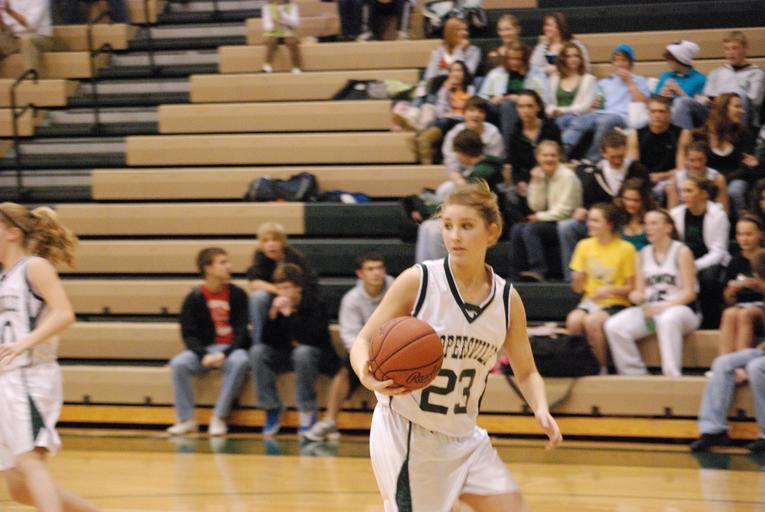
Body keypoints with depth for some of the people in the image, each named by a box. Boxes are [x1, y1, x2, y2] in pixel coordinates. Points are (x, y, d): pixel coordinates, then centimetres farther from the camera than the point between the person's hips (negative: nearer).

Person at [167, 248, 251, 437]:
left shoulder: (237, 294, 0)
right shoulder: (194, 298, 0)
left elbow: (242, 331, -5)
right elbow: (189, 334, -3)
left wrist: (224, 354, -21)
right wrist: (204, 356, -22)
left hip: (232, 350, -1)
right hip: (204, 350, 1)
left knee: (240, 361, -35)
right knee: (178, 363, -28)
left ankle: (219, 418, -26)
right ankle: (187, 419, -16)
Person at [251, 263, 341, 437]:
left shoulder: (315, 304, -15)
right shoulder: (276, 304, -5)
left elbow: (311, 338, -26)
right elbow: (267, 340, -8)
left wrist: (289, 314, -26)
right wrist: (273, 314, -22)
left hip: (315, 357, -4)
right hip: (284, 356, 4)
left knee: (303, 352, -37)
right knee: (258, 352, -21)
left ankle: (307, 411, -25)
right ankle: (272, 407, -12)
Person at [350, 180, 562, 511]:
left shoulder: (507, 300, -1)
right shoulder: (417, 282, -13)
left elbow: (526, 372, 10)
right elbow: (363, 341, -9)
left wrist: (541, 411, -10)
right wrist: (368, 376, -31)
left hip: (464, 436, 5)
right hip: (405, 432, -5)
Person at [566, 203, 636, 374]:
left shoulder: (625, 249, -3)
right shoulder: (584, 246, 9)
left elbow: (631, 288, -1)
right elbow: (578, 288, 11)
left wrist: (609, 290, -18)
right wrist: (577, 279, -12)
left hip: (615, 303, -4)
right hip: (589, 301, 4)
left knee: (592, 321, -34)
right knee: (573, 320, -31)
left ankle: (602, 368, -17)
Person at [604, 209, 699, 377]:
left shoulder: (681, 252, 0)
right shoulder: (642, 255, 16)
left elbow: (689, 293, -5)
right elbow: (639, 291, 13)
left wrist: (664, 307, -18)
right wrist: (636, 296, -12)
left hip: (679, 308, -5)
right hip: (649, 309, 5)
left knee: (668, 320, -42)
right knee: (613, 327, -21)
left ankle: (672, 374, -41)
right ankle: (635, 375, -17)